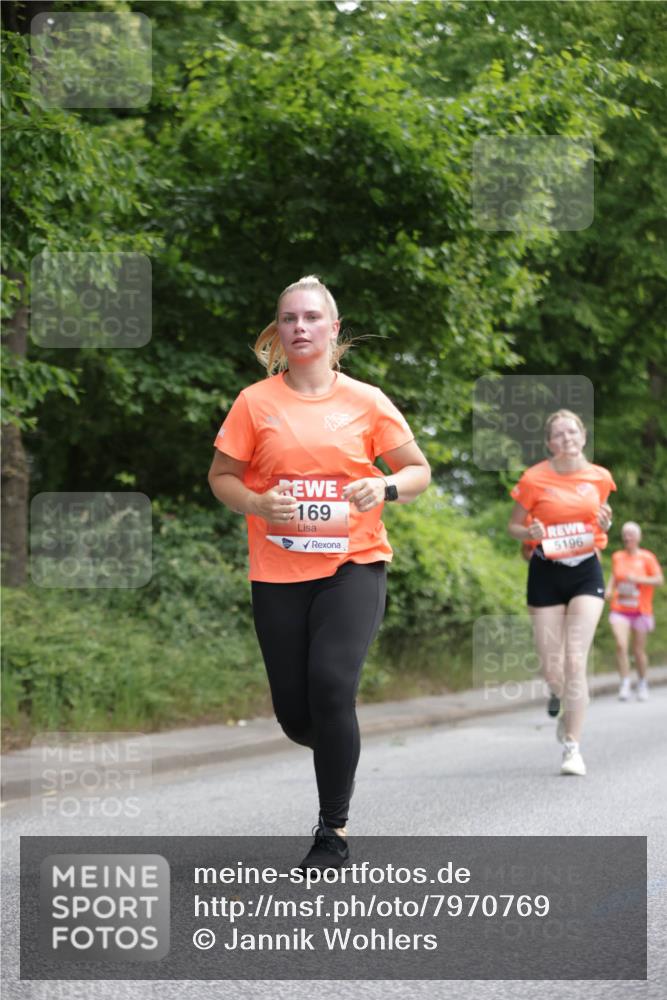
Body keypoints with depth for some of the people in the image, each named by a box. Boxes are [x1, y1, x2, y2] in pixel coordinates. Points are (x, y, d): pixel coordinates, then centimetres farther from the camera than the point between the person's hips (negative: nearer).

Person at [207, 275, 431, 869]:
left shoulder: (366, 401, 2)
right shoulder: (255, 402, 1)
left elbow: (419, 471, 8)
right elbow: (221, 477, 6)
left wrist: (386, 488, -14)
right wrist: (258, 504, -14)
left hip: (354, 564, -1)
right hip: (277, 574, 1)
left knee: (331, 686, -20)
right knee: (294, 712, 2)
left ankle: (335, 830, -5)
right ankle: (337, 749, 41)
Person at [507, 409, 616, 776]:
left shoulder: (600, 477, 1)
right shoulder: (534, 479, -7)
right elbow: (513, 525, 3)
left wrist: (604, 524, -5)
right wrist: (531, 533, -18)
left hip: (586, 571, 1)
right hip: (546, 573, -1)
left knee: (576, 660, -12)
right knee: (551, 667, 1)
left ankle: (572, 747, -7)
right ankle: (559, 697, 39)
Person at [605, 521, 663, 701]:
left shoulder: (647, 557, -4)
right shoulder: (617, 557, 5)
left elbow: (659, 580, -7)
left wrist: (638, 579, -19)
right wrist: (609, 590, 2)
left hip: (640, 610, -1)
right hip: (620, 610, 1)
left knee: (639, 650, 6)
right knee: (621, 645, -18)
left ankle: (643, 684, 25)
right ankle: (625, 684, -14)